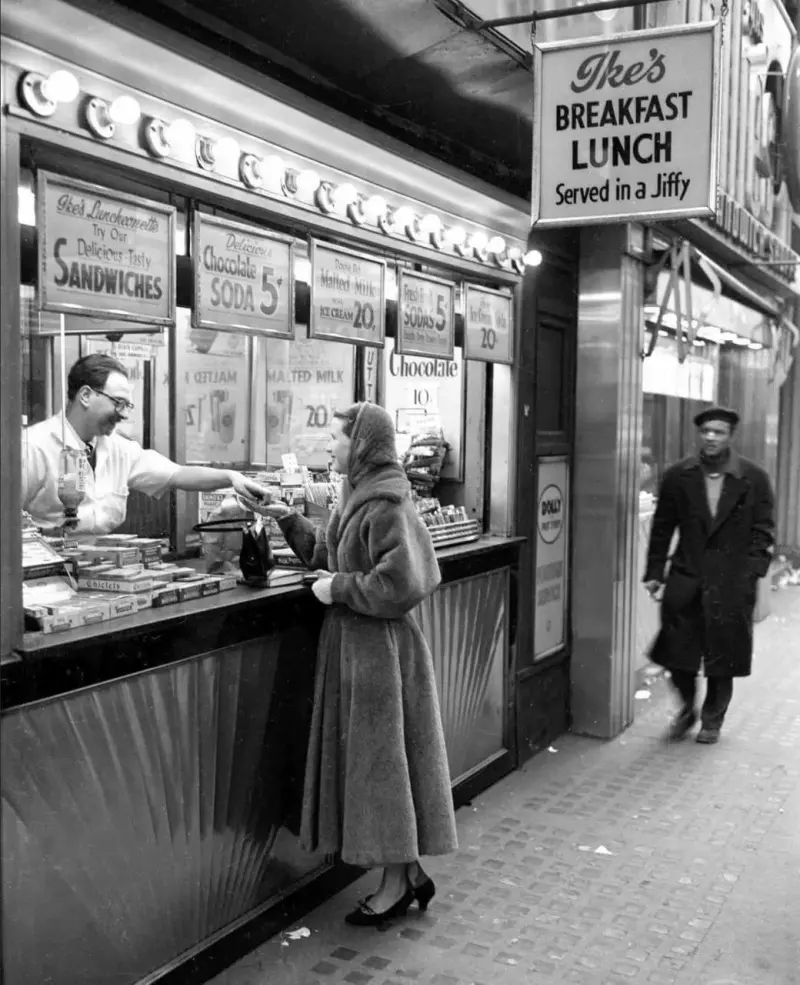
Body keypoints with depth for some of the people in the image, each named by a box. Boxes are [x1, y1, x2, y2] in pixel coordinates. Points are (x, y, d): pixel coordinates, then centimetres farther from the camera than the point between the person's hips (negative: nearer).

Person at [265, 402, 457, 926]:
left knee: (381, 759, 1)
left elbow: (401, 584, -25)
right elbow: (328, 556, 20)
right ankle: (410, 872, 26)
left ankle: (396, 883, 16)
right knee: (369, 757, 15)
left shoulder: (386, 505, -19)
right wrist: (291, 521, 12)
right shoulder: (360, 495, 10)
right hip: (354, 643, 10)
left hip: (379, 649, -10)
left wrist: (340, 589, -17)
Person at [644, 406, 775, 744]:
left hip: (732, 584, -1)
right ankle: (687, 709, 28)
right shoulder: (679, 477, 2)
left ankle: (712, 721, 27)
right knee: (677, 653, 2)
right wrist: (655, 573, 3)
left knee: (723, 658, 7)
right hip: (686, 579, 1)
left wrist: (752, 573, -11)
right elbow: (662, 528, 7)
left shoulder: (754, 479, -1)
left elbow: (762, 532, 0)